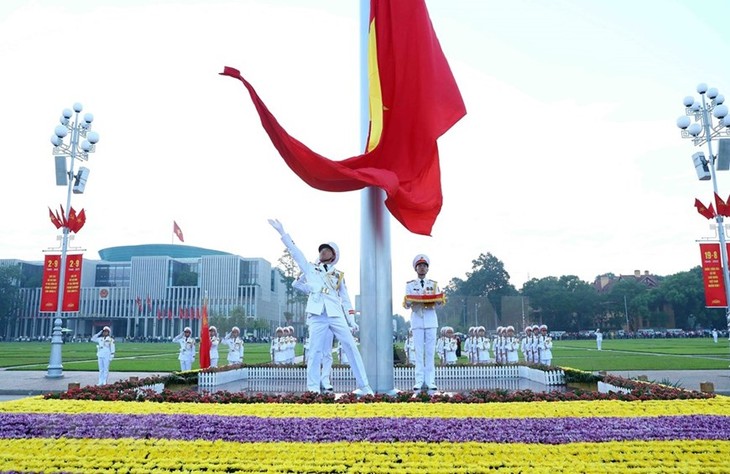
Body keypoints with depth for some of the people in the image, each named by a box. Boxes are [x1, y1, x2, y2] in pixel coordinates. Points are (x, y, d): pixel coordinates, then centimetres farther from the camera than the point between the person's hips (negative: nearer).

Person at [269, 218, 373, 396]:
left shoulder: (338, 275, 18)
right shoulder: (310, 269, 17)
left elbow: (345, 299, 16)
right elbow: (295, 251, 9)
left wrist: (352, 321, 9)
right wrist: (282, 232, 2)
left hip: (336, 315, 1)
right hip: (317, 316, -1)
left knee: (351, 347, -4)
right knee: (315, 351, -4)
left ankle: (364, 387, -1)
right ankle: (313, 390, 2)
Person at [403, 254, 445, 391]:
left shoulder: (434, 284, 12)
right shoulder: (410, 285, 8)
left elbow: (438, 303, 7)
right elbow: (406, 305, 2)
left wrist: (440, 300, -16)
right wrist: (409, 301, -20)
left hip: (431, 321, 1)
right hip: (417, 321, -1)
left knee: (430, 352, 0)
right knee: (419, 352, -2)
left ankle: (430, 381, 3)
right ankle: (419, 381, 1)